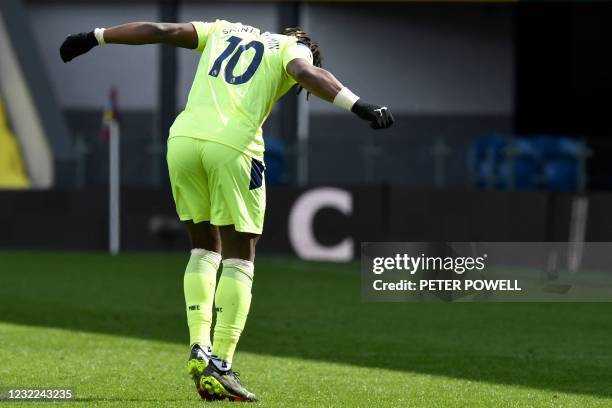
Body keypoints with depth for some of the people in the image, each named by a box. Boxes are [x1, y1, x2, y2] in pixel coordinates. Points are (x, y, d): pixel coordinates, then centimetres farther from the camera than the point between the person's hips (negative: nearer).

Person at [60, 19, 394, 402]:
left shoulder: (223, 31, 28)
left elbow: (158, 31, 25)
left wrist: (93, 38, 31)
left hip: (184, 139, 5)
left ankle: (199, 348, 6)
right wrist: (361, 107, -18)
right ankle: (219, 367, -5)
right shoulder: (292, 50, 15)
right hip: (232, 145, -4)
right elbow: (308, 74, -8)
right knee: (239, 259, 4)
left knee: (205, 248, 20)